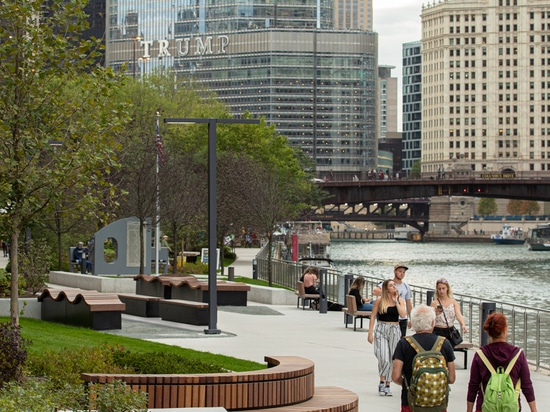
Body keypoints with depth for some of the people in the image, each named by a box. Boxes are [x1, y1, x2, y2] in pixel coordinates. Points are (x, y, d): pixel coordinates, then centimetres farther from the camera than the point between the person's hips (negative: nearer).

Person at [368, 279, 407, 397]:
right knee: (383, 358, -13)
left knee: (391, 359, 5)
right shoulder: (379, 301, -2)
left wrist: (396, 301, -10)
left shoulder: (399, 300, 4)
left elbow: (403, 314, -11)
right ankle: (382, 382, 6)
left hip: (394, 330, 3)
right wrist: (370, 333, -4)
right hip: (381, 330, -3)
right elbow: (373, 317, 0)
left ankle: (387, 385, 14)